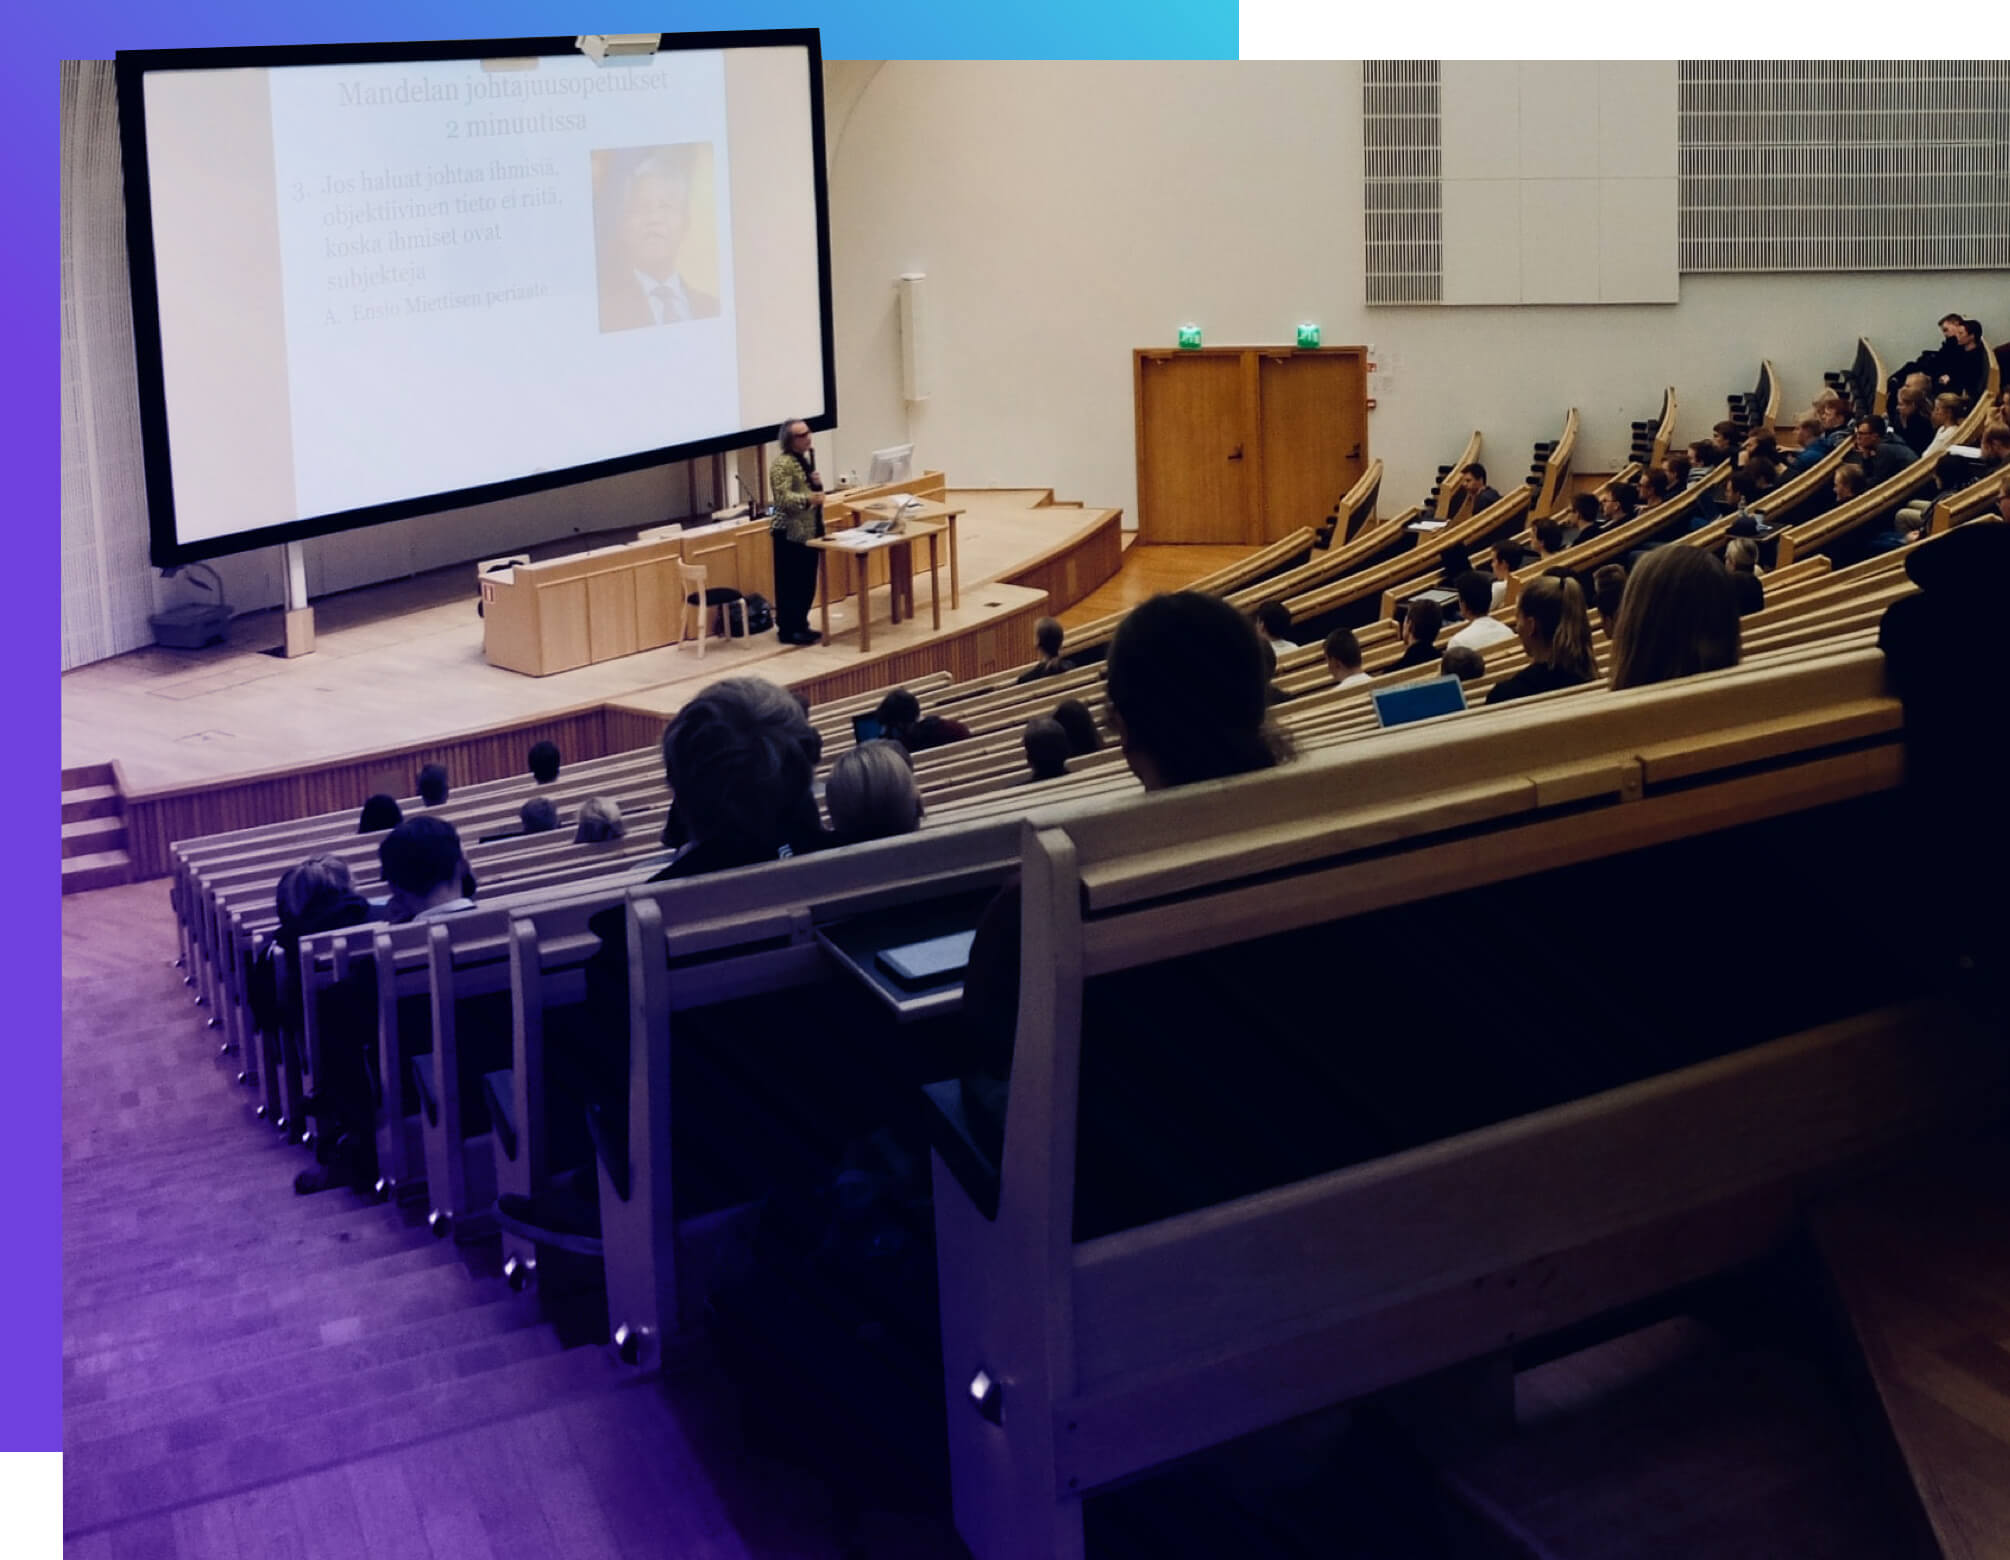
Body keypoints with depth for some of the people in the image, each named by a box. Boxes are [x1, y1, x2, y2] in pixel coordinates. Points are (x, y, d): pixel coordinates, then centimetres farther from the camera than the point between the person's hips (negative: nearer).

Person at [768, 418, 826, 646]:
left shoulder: (806, 457, 13)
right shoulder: (782, 463, -16)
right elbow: (783, 498, -24)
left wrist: (817, 484, 0)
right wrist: (808, 499, -36)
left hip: (809, 530, 9)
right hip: (790, 533, -9)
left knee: (807, 582, 13)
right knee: (790, 584, -4)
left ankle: (801, 626, 22)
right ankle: (787, 630, 3)